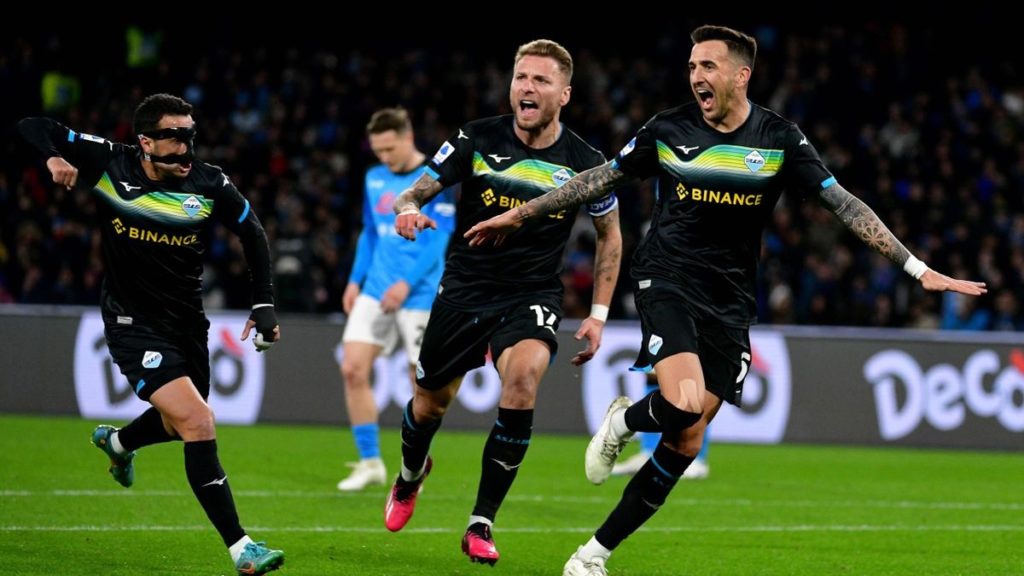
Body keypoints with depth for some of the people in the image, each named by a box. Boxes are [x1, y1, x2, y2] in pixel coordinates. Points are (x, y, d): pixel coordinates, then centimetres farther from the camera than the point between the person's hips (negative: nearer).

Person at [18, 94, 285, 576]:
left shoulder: (209, 184, -8)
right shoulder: (109, 164, -13)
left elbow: (252, 234, 7)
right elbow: (33, 128, -6)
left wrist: (263, 305, 3)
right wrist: (53, 158, -27)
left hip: (187, 321, 5)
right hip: (133, 324, -5)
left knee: (179, 424, 22)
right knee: (198, 422, -20)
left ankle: (117, 441, 59)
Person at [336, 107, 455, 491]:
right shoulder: (374, 179, 12)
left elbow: (439, 238, -12)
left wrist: (407, 283, -20)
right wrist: (355, 280, 11)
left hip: (420, 296, -6)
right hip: (375, 291, 6)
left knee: (422, 381, -1)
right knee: (352, 369, -6)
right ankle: (370, 462, 4)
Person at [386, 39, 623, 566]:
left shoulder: (586, 163, -6)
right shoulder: (476, 140, -7)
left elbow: (609, 235, 9)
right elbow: (418, 190, -2)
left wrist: (598, 314, 4)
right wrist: (408, 209, -27)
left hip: (532, 295, -1)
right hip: (465, 289, 1)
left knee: (523, 376, -30)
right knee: (430, 402, 10)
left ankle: (481, 524, -19)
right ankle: (410, 476, 50)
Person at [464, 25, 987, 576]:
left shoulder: (780, 139, -2)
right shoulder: (668, 129, -2)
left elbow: (844, 204, -3)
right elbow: (599, 179, 10)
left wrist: (917, 268, -8)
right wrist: (519, 215, 12)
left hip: (729, 300, 2)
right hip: (666, 277, -2)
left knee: (686, 442, -2)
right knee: (684, 403, -28)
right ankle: (623, 420, 8)